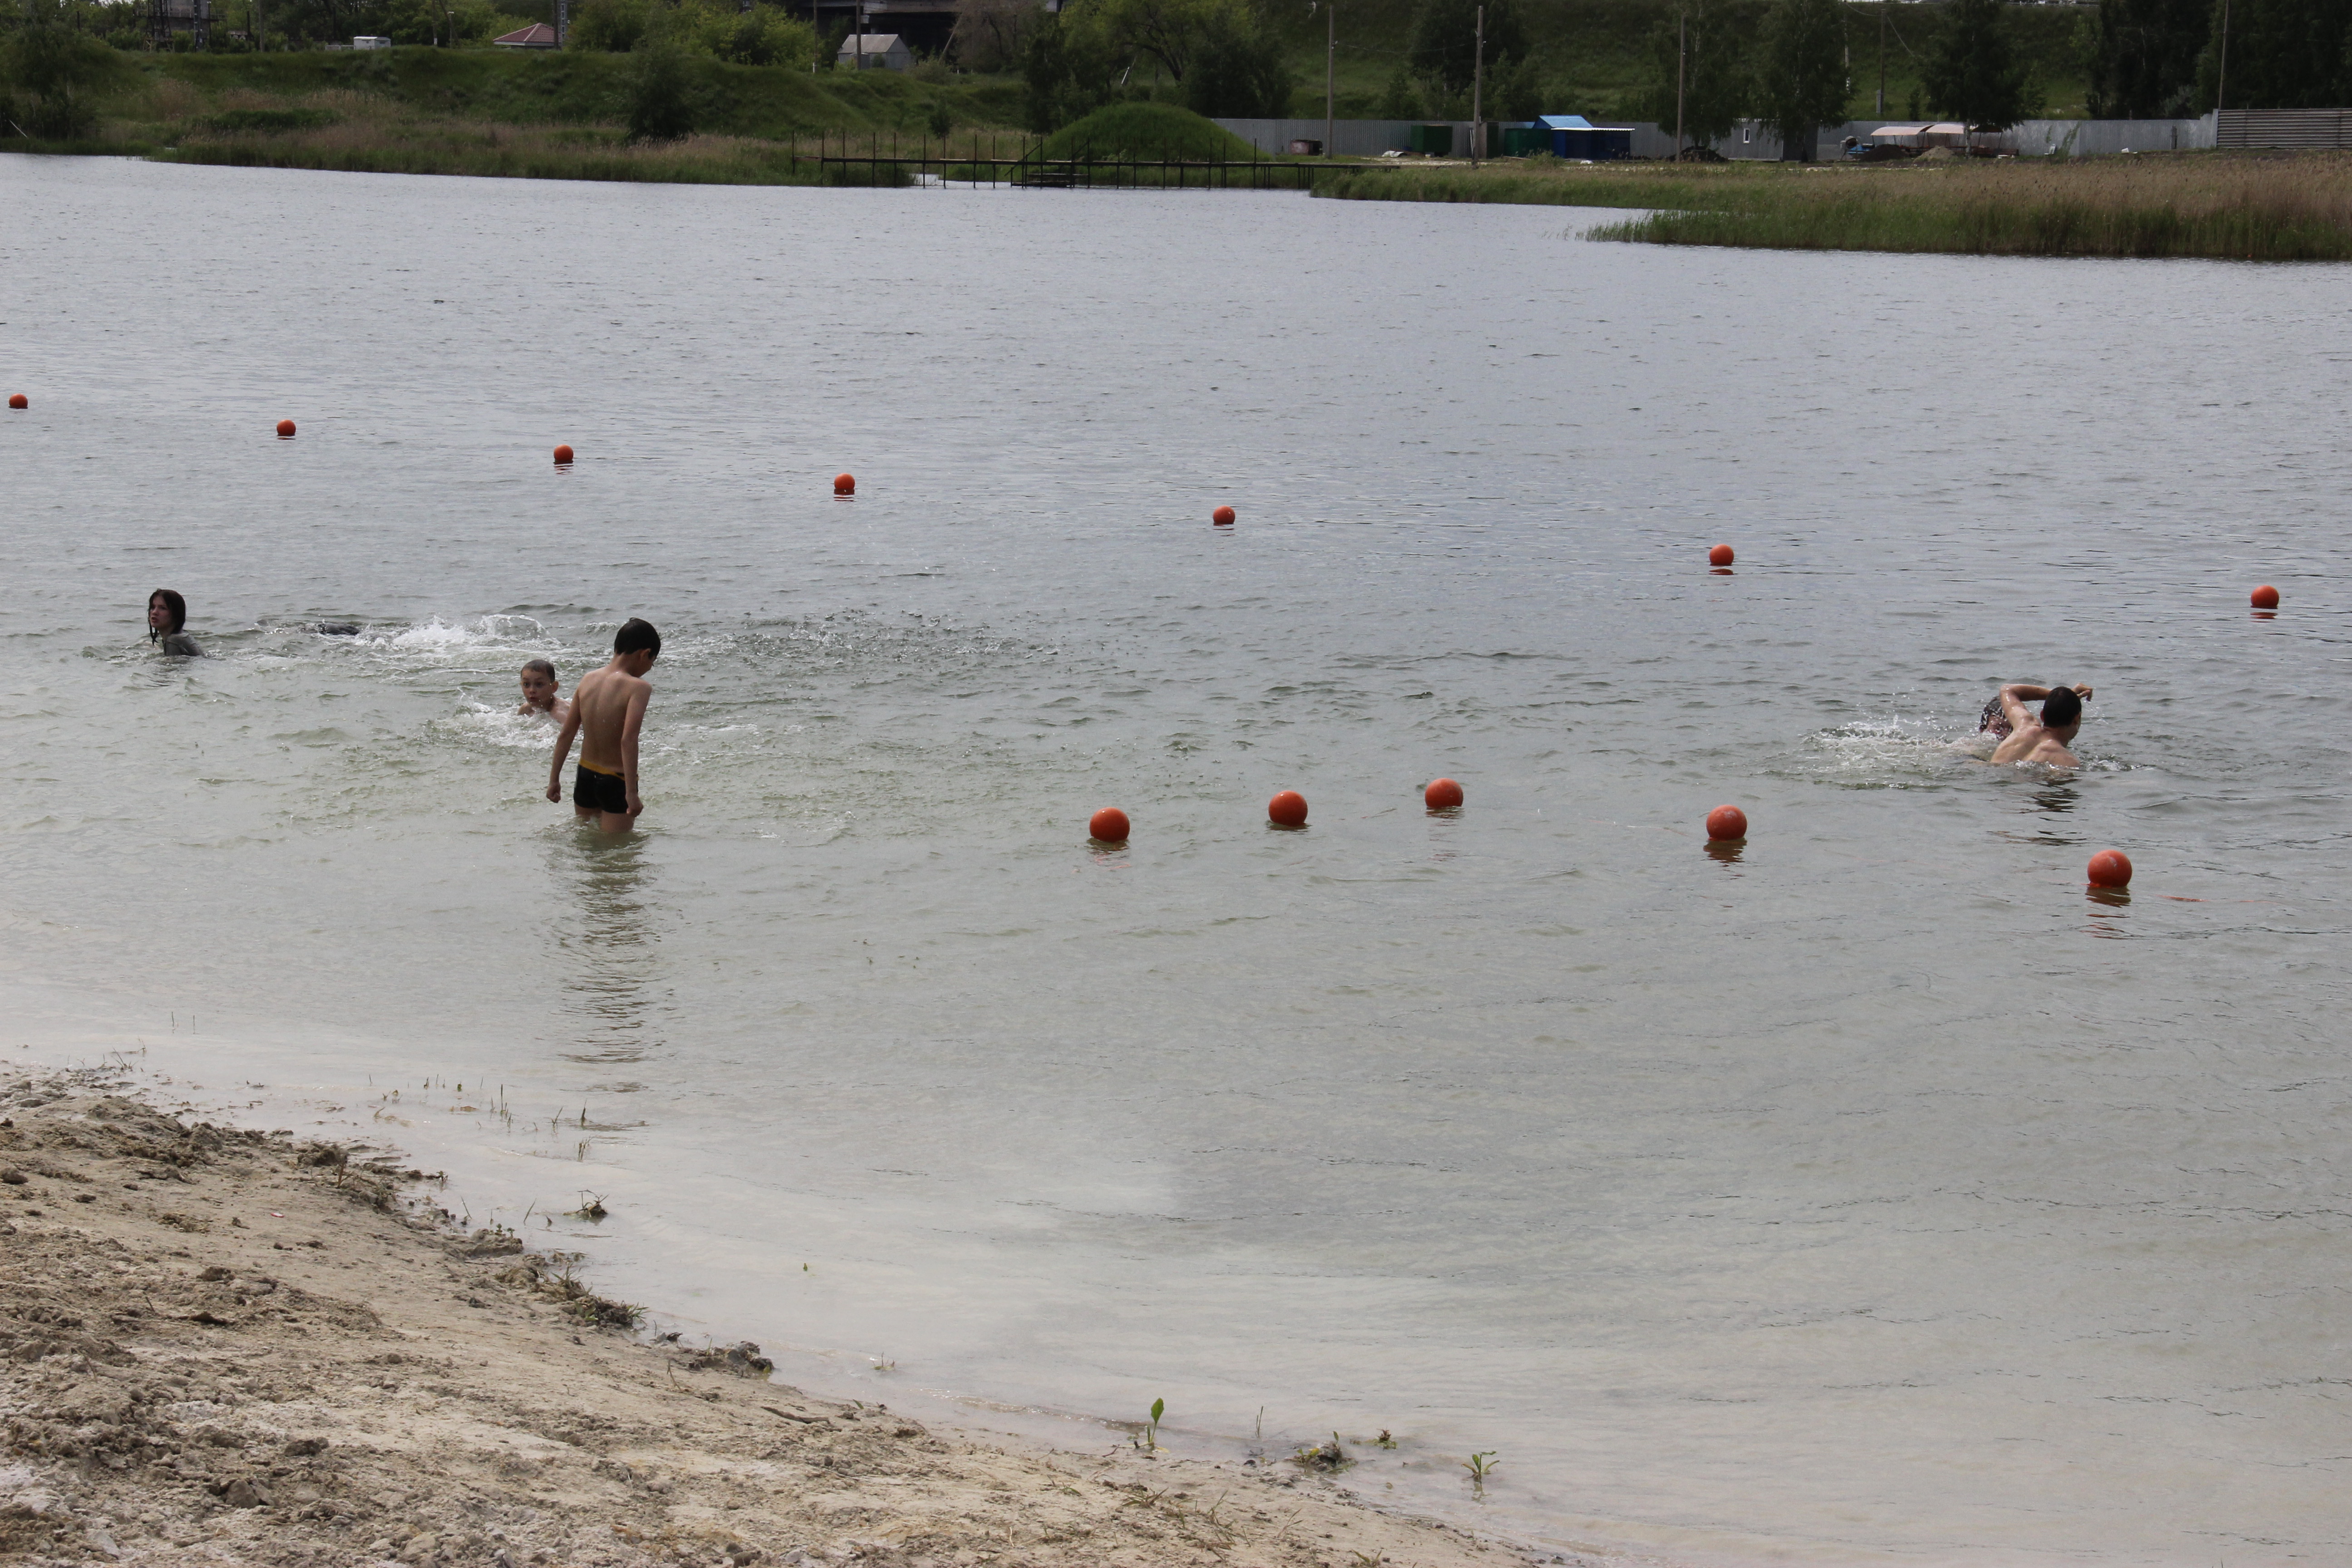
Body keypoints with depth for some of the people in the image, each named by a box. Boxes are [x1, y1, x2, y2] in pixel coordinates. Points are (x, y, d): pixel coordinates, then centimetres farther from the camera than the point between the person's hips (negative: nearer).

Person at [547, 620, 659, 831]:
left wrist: (554, 779, 13)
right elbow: (628, 740, -26)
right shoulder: (638, 687, -17)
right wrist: (631, 793, -27)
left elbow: (566, 734, 5)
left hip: (585, 776, 6)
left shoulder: (587, 681, 2)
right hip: (616, 782, -6)